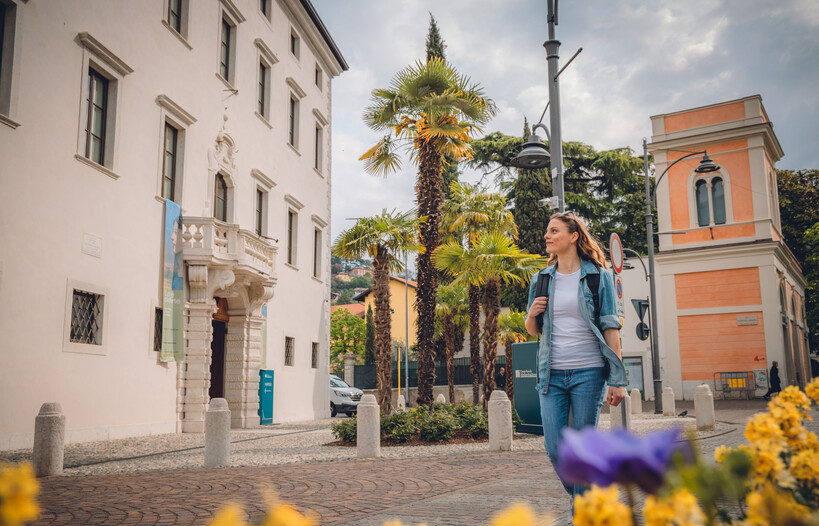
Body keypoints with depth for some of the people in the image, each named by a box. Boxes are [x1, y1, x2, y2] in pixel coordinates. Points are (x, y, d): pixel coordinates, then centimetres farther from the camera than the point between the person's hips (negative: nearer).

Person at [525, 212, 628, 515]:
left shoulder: (598, 276, 0)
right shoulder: (541, 279, 11)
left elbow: (610, 328, -3)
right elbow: (532, 331, 20)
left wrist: (617, 379, -8)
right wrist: (532, 314, -4)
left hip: (588, 372, -3)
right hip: (552, 374, 4)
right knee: (555, 449, 0)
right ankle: (581, 496, 27)